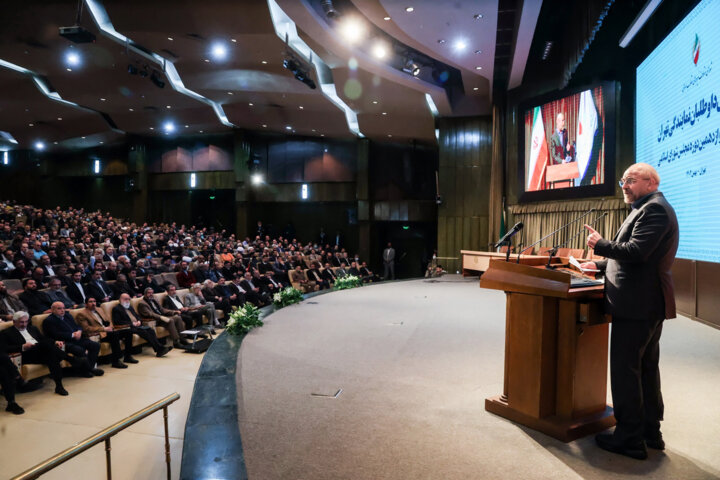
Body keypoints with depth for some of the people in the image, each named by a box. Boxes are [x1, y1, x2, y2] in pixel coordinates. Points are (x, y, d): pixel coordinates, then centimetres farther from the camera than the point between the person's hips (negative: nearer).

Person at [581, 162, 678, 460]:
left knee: (625, 371, -4)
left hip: (636, 305, -11)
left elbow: (636, 252, -25)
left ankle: (629, 438, 5)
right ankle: (650, 432, 28)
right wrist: (600, 265, 19)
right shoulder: (650, 209, 20)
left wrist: (600, 244, -13)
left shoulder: (654, 209, -13)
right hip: (650, 304, 11)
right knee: (647, 368, 17)